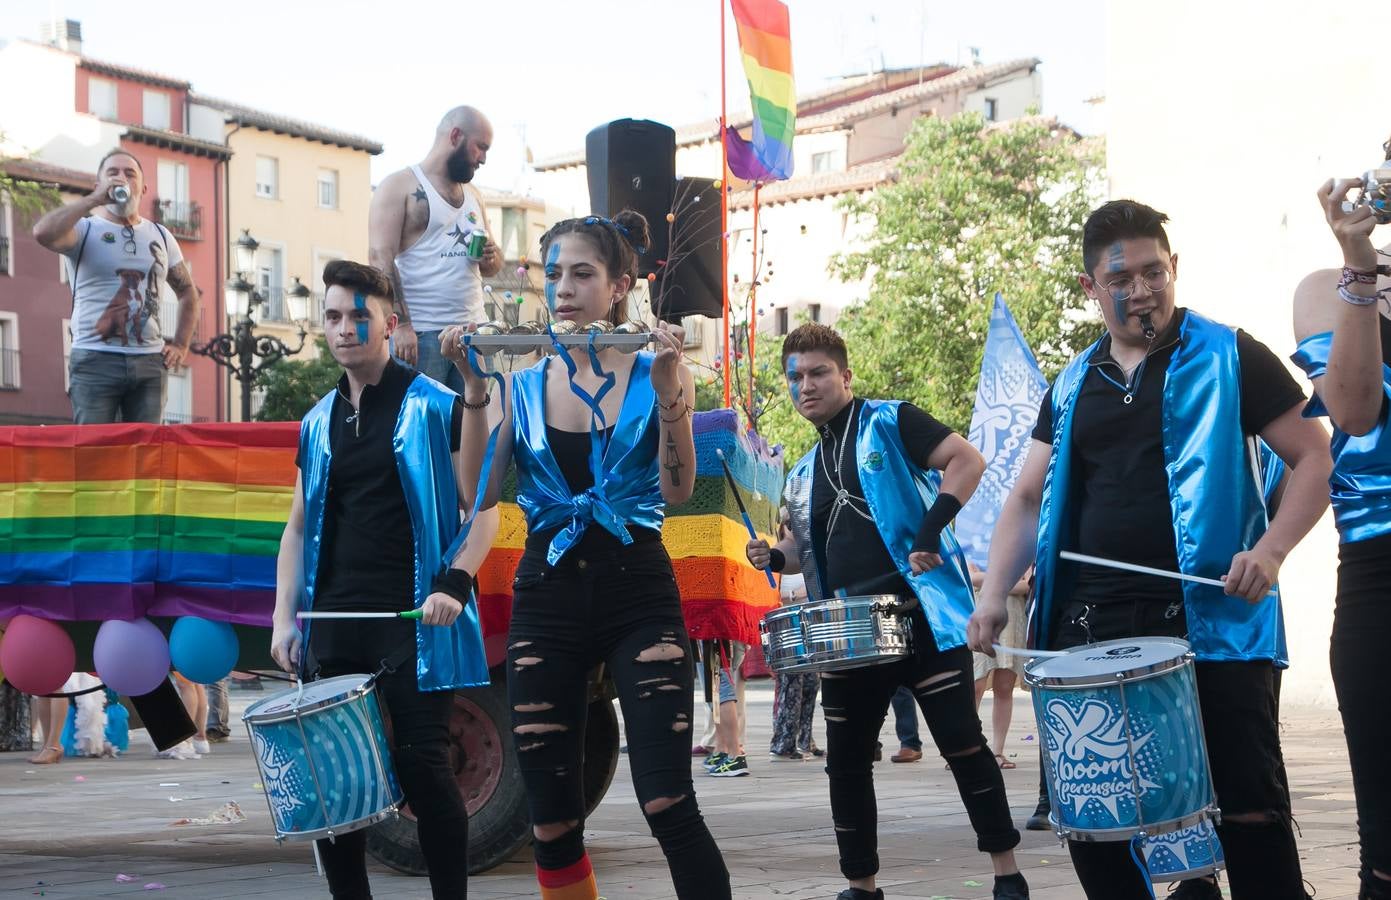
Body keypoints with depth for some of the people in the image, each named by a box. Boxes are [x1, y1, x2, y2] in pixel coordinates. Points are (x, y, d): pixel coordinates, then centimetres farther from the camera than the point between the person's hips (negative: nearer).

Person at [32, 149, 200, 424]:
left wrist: (181, 345, 13)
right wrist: (95, 199, -15)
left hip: (150, 361, 4)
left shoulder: (160, 236, 16)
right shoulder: (85, 229, 3)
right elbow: (43, 233, -20)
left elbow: (187, 292, 25)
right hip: (96, 360, -4)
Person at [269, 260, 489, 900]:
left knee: (421, 767, -7)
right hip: (334, 623, 5)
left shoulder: (436, 409, 0)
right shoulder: (318, 423, 15)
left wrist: (454, 584, -16)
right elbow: (298, 527, 19)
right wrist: (285, 618, 9)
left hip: (413, 621, -5)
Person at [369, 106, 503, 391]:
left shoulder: (474, 196, 22)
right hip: (419, 335, -7)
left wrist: (491, 257, 1)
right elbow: (380, 258, -10)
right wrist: (401, 325, -21)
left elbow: (493, 268, 27)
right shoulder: (400, 186, 0)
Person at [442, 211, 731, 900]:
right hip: (546, 598, 3)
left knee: (667, 804, -14)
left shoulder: (654, 374, 1)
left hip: (638, 594, -3)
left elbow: (677, 489, -11)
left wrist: (668, 391, -22)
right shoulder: (520, 385, 7)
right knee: (551, 819, 4)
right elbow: (483, 494, -4)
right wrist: (474, 390, -11)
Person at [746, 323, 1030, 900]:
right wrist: (774, 558, 5)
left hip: (921, 614, -6)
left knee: (962, 743, -4)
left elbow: (967, 460, -10)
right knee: (846, 761, 6)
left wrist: (931, 530, -21)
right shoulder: (803, 475, 18)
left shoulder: (889, 423, -1)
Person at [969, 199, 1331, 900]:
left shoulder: (1228, 358, 1)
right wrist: (993, 593, 1)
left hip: (1211, 623, -5)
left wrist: (1271, 549, -15)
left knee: (1249, 814, -6)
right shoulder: (1072, 386, 15)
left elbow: (1313, 456, 0)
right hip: (1093, 627, 5)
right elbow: (1029, 499, 17)